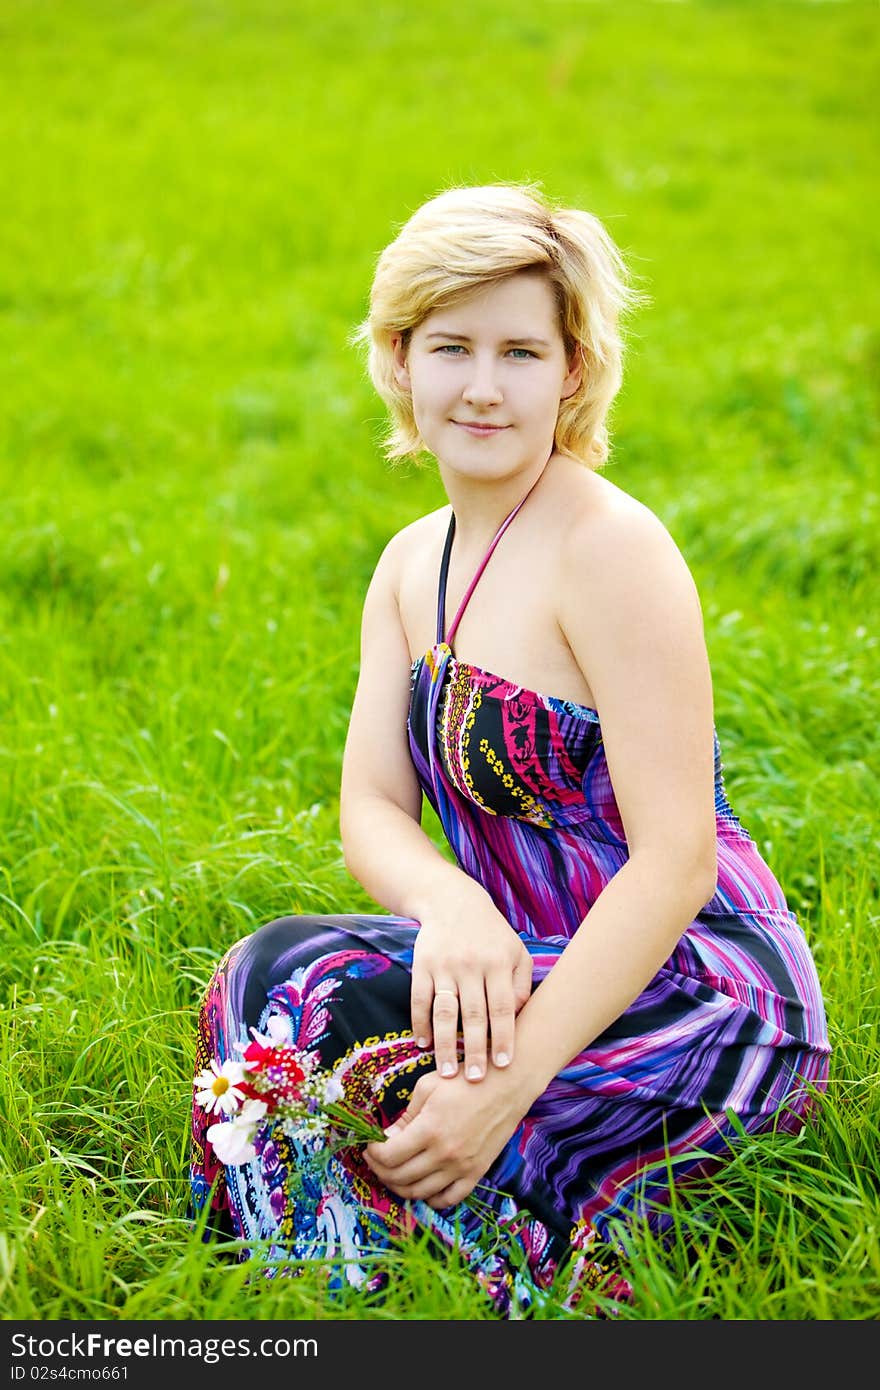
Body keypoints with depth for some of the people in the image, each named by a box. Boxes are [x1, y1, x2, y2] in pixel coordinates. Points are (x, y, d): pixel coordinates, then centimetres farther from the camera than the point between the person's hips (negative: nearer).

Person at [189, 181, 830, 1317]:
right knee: (263, 981, -16)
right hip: (542, 970, 7)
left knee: (296, 988, -23)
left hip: (705, 999, -7)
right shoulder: (413, 562, 10)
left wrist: (513, 1078, -28)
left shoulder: (611, 548, -15)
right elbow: (371, 809, 0)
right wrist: (449, 903, -24)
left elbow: (676, 861, -20)